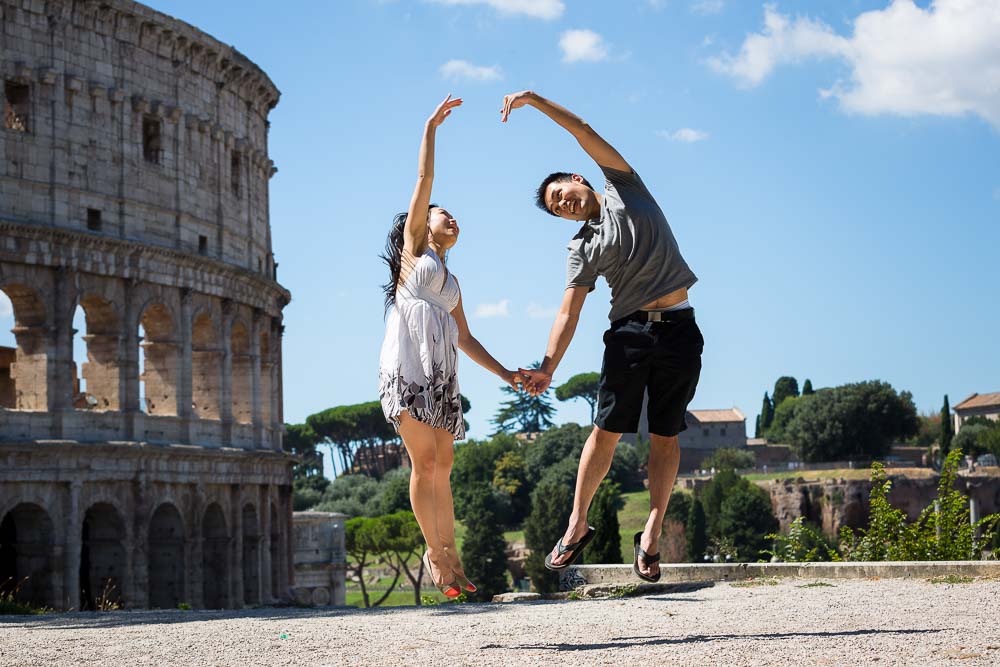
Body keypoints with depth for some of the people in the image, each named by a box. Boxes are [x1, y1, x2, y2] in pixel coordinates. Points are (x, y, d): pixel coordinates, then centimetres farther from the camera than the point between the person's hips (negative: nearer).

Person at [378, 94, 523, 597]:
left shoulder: (451, 282, 29)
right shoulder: (413, 246, 15)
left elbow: (465, 339, 27)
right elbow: (424, 181, 7)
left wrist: (506, 374, 21)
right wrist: (431, 127, 8)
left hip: (441, 371, 6)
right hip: (408, 363, -6)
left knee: (441, 466, 1)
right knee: (425, 462, -11)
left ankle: (448, 556, 2)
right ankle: (435, 552, -9)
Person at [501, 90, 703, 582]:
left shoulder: (623, 187, 11)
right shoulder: (583, 248, 11)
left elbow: (586, 134, 1)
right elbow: (568, 312, 1)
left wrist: (536, 100, -2)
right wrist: (547, 367, -11)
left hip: (678, 329, -1)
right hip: (628, 331, 1)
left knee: (665, 435, -1)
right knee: (607, 429, -3)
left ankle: (651, 534, -1)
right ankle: (577, 525, 5)